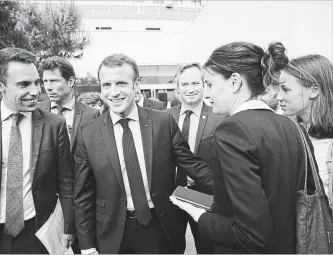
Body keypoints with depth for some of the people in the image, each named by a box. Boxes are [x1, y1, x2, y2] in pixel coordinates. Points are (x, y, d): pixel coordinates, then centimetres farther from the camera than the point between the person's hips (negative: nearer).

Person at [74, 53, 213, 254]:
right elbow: (83, 196, -1)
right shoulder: (88, 134, -7)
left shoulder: (164, 122, -8)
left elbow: (190, 162, -4)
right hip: (114, 234, 0)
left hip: (163, 228, 0)